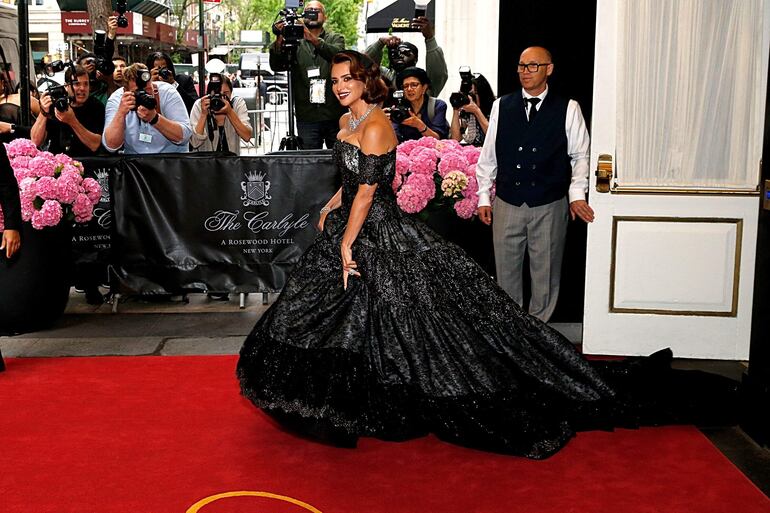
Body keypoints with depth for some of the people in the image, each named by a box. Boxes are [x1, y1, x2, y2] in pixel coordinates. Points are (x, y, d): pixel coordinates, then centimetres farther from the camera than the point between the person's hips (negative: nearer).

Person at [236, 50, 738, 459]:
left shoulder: (374, 126, -19)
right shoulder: (349, 121, 11)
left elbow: (367, 192, -21)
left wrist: (346, 246, -20)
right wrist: (334, 203, 15)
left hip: (383, 237, -10)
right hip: (356, 229, 10)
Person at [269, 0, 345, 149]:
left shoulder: (336, 39, 11)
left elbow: (337, 54, -12)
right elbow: (276, 66, -3)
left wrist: (313, 39, -29)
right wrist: (279, 40, -20)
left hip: (335, 116, 0)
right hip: (307, 118, 0)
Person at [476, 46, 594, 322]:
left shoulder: (568, 109, 0)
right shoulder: (502, 106, 5)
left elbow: (580, 156, 3)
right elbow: (488, 155, 8)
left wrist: (577, 194, -8)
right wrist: (483, 197, 7)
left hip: (550, 206, -1)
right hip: (507, 204, 2)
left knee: (545, 271, 9)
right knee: (506, 269, 9)